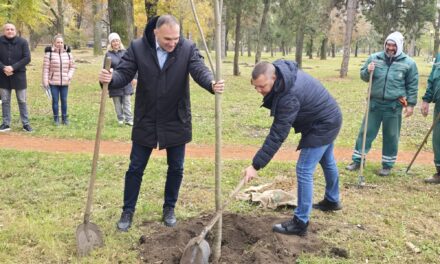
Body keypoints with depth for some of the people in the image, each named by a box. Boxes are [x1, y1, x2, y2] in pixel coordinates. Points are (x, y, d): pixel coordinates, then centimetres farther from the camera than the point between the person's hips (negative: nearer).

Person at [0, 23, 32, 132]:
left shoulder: (22, 42, -6)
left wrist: (13, 67, -19)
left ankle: (26, 124, 12)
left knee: (22, 101, 5)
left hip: (19, 75, -1)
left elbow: (27, 58, -11)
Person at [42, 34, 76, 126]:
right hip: (53, 82, -2)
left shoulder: (68, 53, 4)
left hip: (65, 82, 2)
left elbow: (72, 66, 13)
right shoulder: (49, 53, -5)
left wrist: (70, 75, -4)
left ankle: (64, 118, 21)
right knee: (55, 100, 4)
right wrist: (45, 81, -7)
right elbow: (45, 68, -4)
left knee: (64, 100, 9)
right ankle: (56, 118, 16)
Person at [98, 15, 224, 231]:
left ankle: (169, 208, 32)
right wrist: (110, 79, -35)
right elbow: (124, 73, -11)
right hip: (145, 121, 0)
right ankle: (128, 211, 25)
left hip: (176, 122, 1)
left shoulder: (188, 48, -10)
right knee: (135, 168, 8)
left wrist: (212, 84, -45)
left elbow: (200, 70, -22)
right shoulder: (138, 47, -9)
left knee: (176, 168, 12)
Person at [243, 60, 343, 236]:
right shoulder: (280, 69, -12)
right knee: (327, 162, 26)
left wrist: (256, 165, -36)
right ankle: (332, 201, 48)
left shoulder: (289, 96, -37)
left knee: (304, 170, -10)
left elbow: (277, 135, -37)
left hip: (323, 125, -10)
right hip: (328, 118, 10)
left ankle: (300, 223, -2)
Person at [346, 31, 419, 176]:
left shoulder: (408, 63, -3)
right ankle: (357, 160, 18)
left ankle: (387, 165, 21)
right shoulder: (374, 58, 2)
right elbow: (363, 76, 10)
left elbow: (412, 86, 2)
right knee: (366, 132, 7)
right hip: (375, 103, 2)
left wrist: (410, 104, 0)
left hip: (394, 106, -2)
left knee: (391, 136, 7)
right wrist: (367, 71, -12)